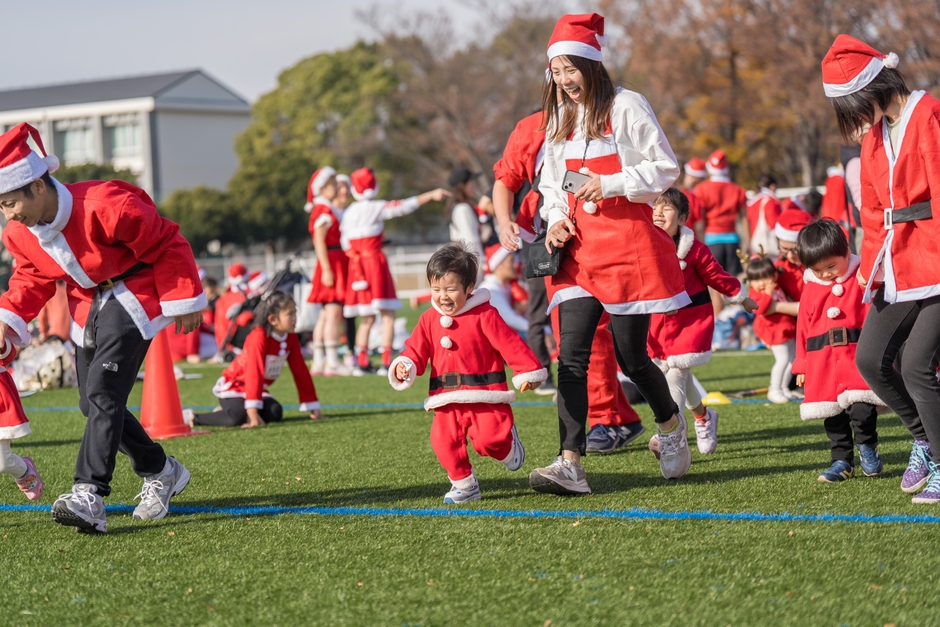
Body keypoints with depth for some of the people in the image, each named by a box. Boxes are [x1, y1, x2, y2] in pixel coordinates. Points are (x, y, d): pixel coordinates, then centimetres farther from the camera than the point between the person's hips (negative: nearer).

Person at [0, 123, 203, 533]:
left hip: (133, 295, -8)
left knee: (103, 391, -23)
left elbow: (166, 244, -19)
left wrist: (185, 300, -11)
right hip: (88, 305, 8)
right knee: (93, 403, 10)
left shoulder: (104, 207, -31)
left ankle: (89, 496, -30)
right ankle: (161, 473, 30)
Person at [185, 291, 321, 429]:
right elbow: (254, 374, -32)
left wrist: (313, 407, 1)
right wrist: (253, 412, -38)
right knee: (237, 417, -35)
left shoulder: (291, 338, -3)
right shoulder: (259, 337, -26)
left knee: (276, 413, -22)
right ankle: (192, 418, -15)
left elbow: (300, 371, 2)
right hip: (233, 386, -7)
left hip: (258, 389, 7)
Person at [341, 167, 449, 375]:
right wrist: (431, 195, -5)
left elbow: (346, 244, 8)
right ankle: (386, 362, -8)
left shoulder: (348, 213, 8)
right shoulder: (376, 208, -8)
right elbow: (404, 206, -9)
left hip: (356, 265, 6)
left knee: (367, 317, 13)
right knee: (388, 314, 0)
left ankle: (362, 362, 7)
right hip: (374, 261, -6)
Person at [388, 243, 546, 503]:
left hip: (485, 396, -4)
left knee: (488, 439, -17)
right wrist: (404, 366, -12)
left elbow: (510, 343, -6)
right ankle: (464, 485, 8)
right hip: (447, 401, 4)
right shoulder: (429, 320, 8)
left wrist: (528, 372, -6)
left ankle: (508, 445, 19)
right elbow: (416, 350, 9)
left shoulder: (484, 315, -6)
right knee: (444, 441, -11)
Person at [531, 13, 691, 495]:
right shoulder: (558, 117, 13)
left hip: (628, 243, -5)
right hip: (579, 249, 5)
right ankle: (570, 464, -15)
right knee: (571, 356, -9)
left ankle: (672, 426, 31)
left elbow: (665, 168, -6)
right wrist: (556, 218, 2)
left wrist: (609, 185, -16)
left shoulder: (626, 106, -5)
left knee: (631, 357, 1)